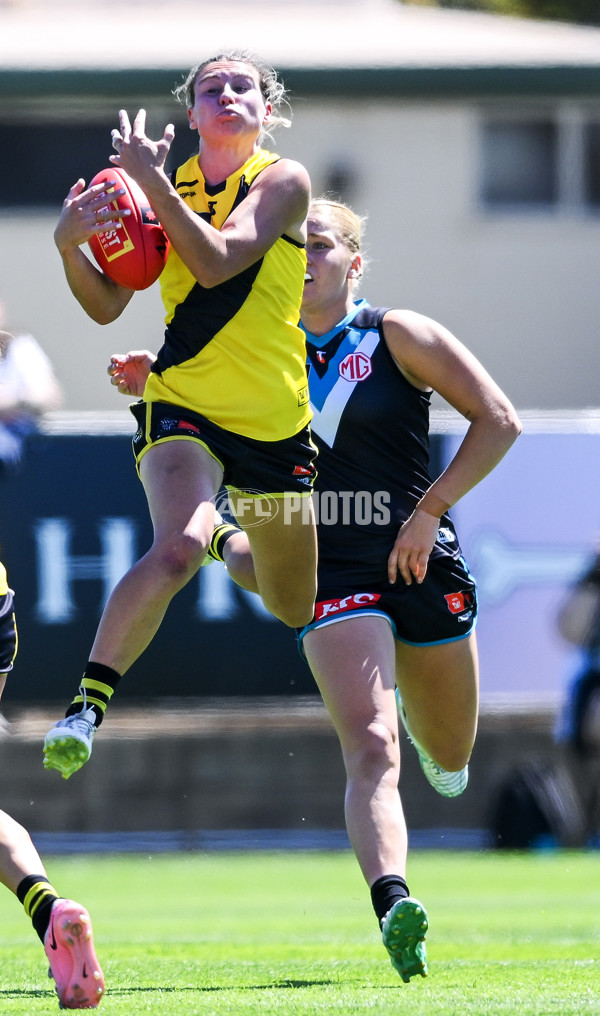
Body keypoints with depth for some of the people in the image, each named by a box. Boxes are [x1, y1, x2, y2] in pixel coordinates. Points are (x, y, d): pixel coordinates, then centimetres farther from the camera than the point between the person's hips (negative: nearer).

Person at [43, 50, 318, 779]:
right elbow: (107, 304, 1)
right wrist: (71, 245, -17)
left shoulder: (283, 180, -8)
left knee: (295, 609, 18)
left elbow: (216, 262, -23)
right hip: (183, 409, -1)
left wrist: (150, 181, -26)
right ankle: (87, 705, -27)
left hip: (276, 422, 1)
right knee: (176, 548, -32)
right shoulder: (167, 186, 1)